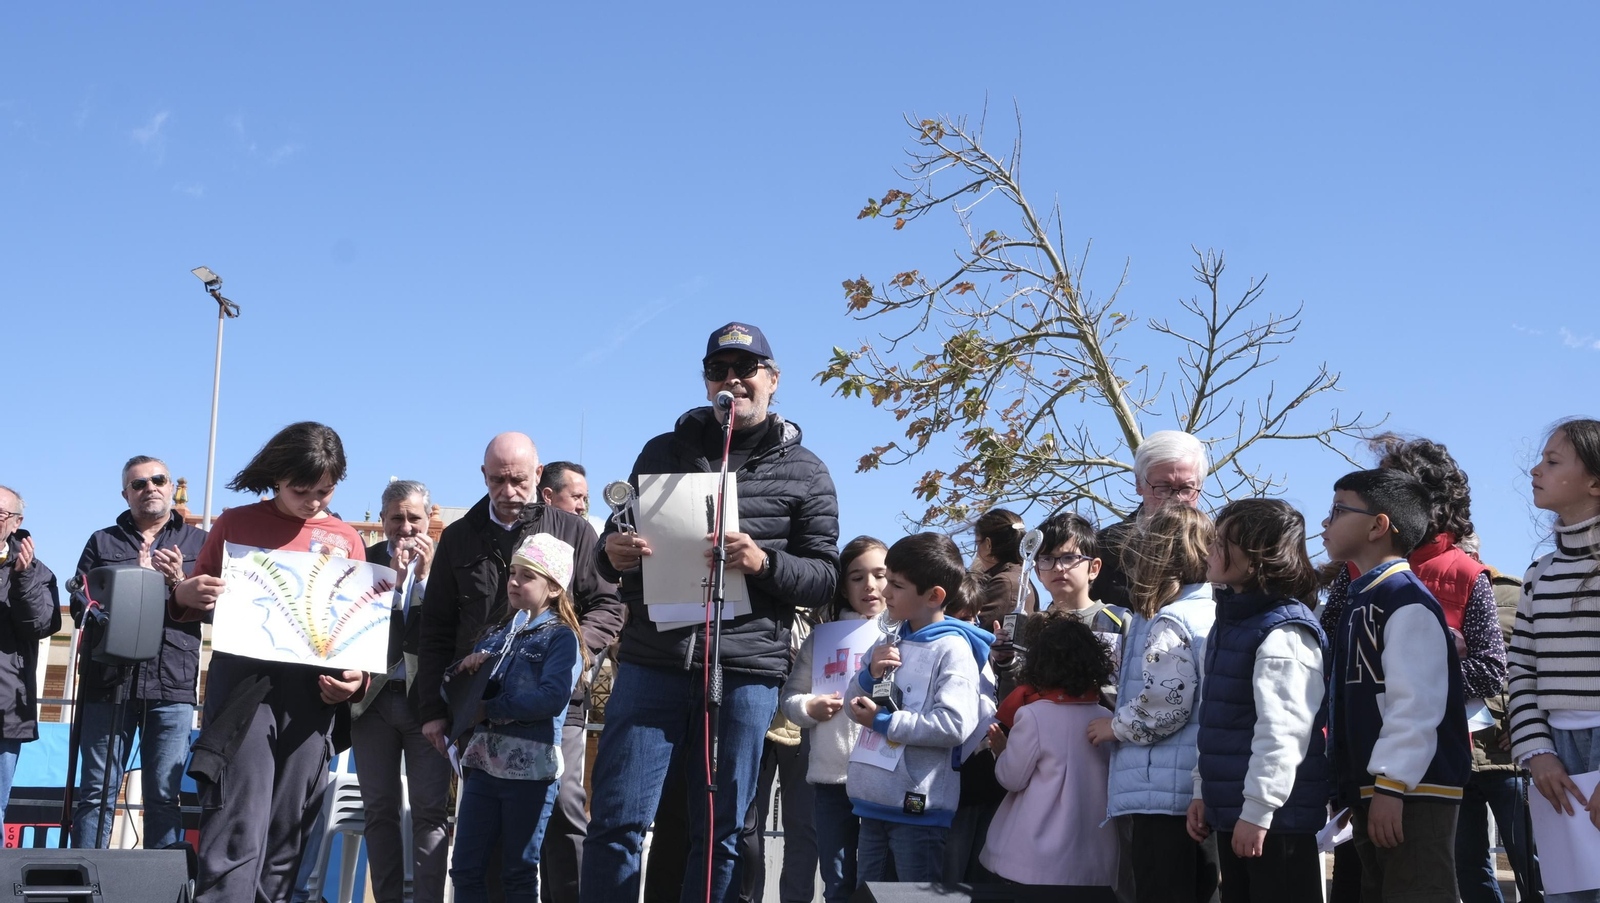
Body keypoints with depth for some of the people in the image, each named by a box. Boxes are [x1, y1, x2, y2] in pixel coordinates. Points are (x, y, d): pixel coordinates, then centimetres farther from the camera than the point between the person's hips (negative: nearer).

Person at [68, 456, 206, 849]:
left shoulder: (198, 543, 14)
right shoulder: (102, 543, 16)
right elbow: (80, 605, 4)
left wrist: (180, 584, -13)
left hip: (172, 685, -1)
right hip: (107, 682, 1)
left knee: (164, 795, -1)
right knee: (97, 792, 1)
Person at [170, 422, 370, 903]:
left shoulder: (346, 538, 13)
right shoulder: (236, 524, 9)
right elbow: (198, 603, 13)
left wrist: (357, 677, -6)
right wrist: (185, 595, -11)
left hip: (312, 692, 2)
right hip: (243, 683, -2)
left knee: (289, 830, 5)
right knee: (237, 827, -12)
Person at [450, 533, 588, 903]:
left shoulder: (561, 637, -2)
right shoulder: (495, 635, 17)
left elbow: (553, 698, -18)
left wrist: (490, 710, -15)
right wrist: (468, 668, -5)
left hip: (531, 767, -6)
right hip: (484, 762, 6)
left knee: (518, 873, 3)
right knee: (465, 868, 4)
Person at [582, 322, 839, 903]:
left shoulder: (805, 473, 7)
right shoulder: (664, 452, 13)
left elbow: (824, 577, 3)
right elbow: (620, 538, 19)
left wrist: (763, 562, -17)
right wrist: (612, 551, -6)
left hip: (746, 672, -1)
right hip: (651, 662, 1)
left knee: (720, 832, 6)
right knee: (616, 820, -1)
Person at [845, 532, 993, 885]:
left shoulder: (952, 649, -11)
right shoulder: (891, 642, 13)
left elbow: (955, 725, -22)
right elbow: (855, 707, 18)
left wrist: (884, 722, -15)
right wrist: (870, 674, -3)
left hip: (919, 805, -8)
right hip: (875, 802, 8)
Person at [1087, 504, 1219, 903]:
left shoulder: (1168, 622, -13)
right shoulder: (1213, 615, 12)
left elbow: (1164, 705, -22)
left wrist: (1116, 726, -5)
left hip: (1162, 793, -9)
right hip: (1203, 792, 9)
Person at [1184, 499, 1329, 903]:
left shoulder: (1283, 634, -17)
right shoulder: (1228, 623, 13)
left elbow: (1281, 731, -23)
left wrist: (1257, 810, -22)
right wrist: (1203, 791, 17)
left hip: (1276, 816, -10)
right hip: (1230, 811, 10)